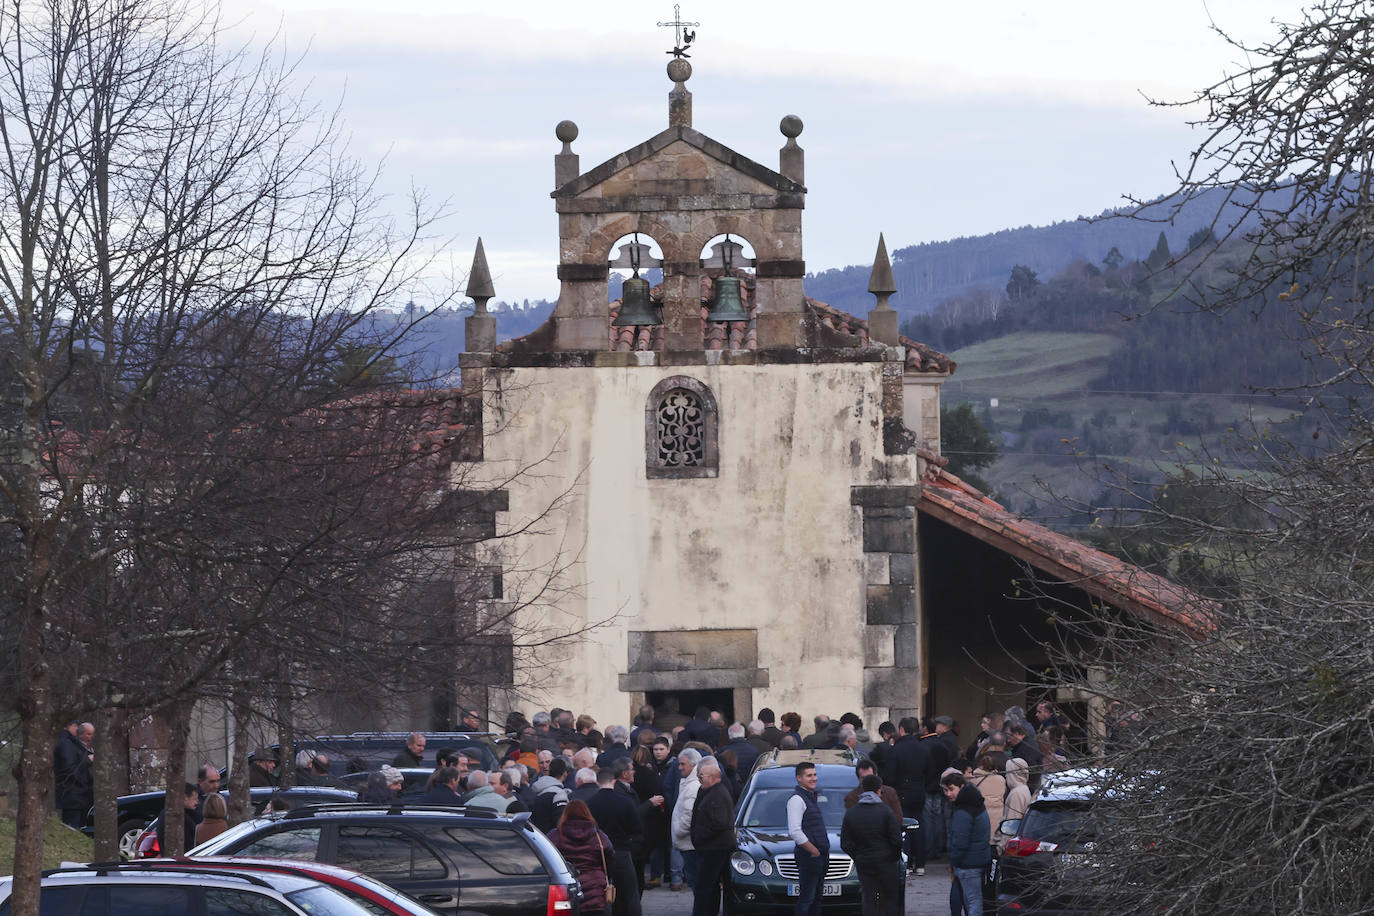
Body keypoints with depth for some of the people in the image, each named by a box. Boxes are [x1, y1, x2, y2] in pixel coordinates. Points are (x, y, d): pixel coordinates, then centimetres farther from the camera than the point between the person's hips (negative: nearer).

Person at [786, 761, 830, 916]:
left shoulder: (812, 797, 18)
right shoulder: (797, 799, -13)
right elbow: (794, 832, -22)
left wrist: (824, 849, 13)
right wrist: (814, 851, -16)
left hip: (821, 856, 10)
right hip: (808, 856, -10)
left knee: (816, 898, 14)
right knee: (806, 898, -9)